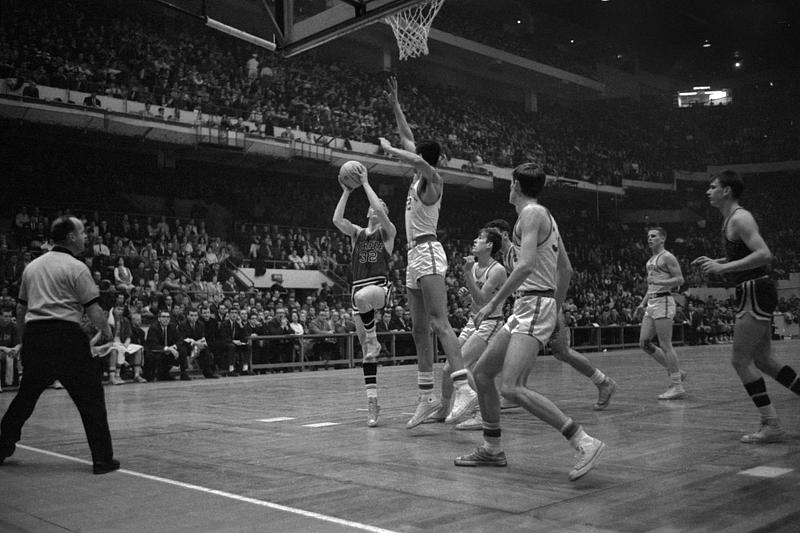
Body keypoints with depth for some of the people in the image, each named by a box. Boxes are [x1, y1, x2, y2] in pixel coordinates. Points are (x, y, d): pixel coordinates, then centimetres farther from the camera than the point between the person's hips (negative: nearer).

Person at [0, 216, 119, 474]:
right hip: (66, 335, -6)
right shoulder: (76, 267, -4)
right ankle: (103, 459, 1)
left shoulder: (32, 266, 16)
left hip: (34, 335, 7)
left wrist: (24, 341, 28)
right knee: (90, 397, 0)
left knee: (25, 396, 21)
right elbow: (94, 311, -9)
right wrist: (107, 331, 8)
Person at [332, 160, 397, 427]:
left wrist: (365, 182, -8)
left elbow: (380, 210, -14)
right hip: (358, 288, 4)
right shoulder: (357, 233, 16)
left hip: (381, 286, -4)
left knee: (363, 297, -42)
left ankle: (374, 342, -18)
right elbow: (337, 219, -2)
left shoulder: (388, 232, 6)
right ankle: (372, 403, 7)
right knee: (366, 352, 2)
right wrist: (347, 191, -1)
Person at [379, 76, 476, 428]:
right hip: (415, 255, 10)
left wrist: (388, 149, -16)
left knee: (438, 323, -20)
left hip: (428, 252, -10)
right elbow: (408, 139, 30)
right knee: (419, 330, 8)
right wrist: (394, 105, 33)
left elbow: (418, 160, -31)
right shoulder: (420, 177, 17)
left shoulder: (431, 179, -7)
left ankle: (464, 389, -27)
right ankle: (427, 397, 12)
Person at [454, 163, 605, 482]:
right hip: (526, 308, 10)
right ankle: (492, 450, 21)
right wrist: (555, 311, 28)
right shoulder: (545, 216, 21)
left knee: (511, 388, -21)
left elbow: (527, 265, -22)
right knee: (481, 371, 13)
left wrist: (493, 303, -20)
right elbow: (565, 270, 23)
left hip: (535, 306, -10)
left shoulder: (531, 213, -9)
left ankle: (584, 443, -20)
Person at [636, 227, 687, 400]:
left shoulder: (667, 257, -6)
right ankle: (676, 372, 16)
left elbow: (680, 279, -13)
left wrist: (659, 282, -23)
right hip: (651, 304, 9)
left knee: (665, 345, -10)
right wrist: (643, 304, 22)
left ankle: (677, 387, -5)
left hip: (663, 302, -9)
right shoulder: (650, 260, 21)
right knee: (644, 343, 5)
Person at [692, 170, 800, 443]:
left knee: (740, 360, -6)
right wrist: (715, 262, 16)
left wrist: (723, 267, -27)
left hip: (755, 293, -10)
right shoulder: (730, 219, 17)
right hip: (754, 293, 10)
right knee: (763, 360, 14)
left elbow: (764, 254, -26)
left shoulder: (740, 218, -14)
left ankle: (771, 425, -2)